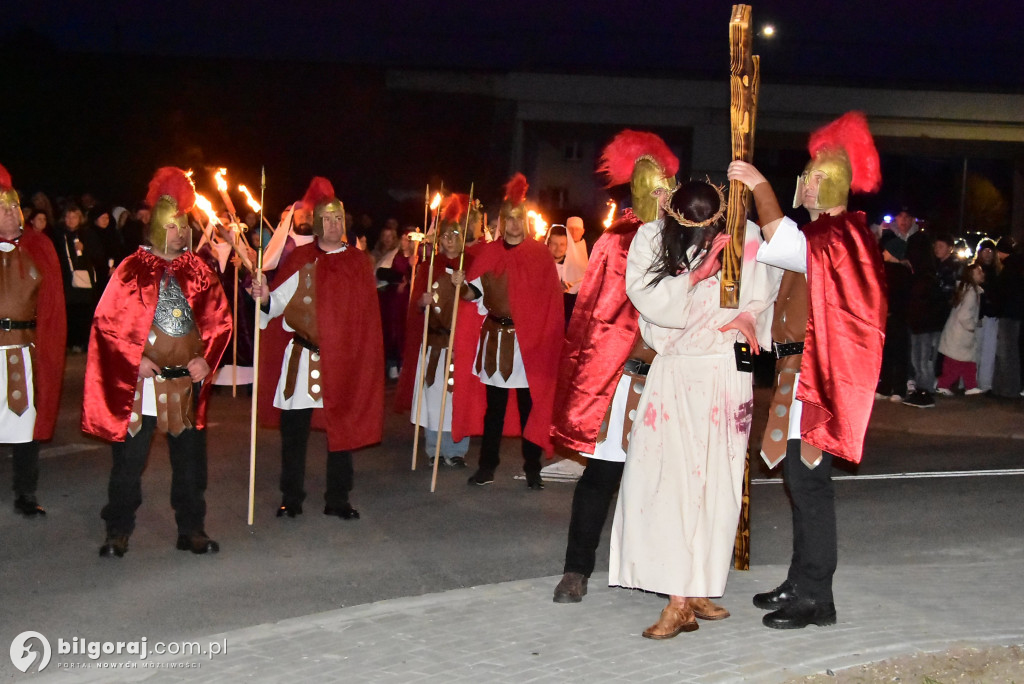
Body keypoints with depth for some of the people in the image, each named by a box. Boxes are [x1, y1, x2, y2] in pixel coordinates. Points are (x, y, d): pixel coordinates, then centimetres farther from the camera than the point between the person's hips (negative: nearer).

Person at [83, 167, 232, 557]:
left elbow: (220, 320, 9)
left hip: (187, 381, 3)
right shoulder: (133, 270, -3)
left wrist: (206, 357, -4)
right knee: (129, 460, 3)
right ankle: (118, 533, 15)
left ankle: (191, 531, 20)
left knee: (190, 459, 9)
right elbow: (107, 321, -4)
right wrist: (134, 360, -12)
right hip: (139, 381, -3)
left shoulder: (198, 271, 6)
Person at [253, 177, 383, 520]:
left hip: (342, 359, 1)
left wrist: (361, 354, -4)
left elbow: (366, 315, 4)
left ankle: (337, 499, 16)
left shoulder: (358, 263, 6)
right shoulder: (300, 260, 4)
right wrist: (264, 298, -25)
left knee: (342, 426, 6)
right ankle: (291, 497, 14)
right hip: (302, 357, 0)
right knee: (294, 428, 3)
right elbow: (279, 302, -4)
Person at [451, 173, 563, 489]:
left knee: (529, 404, 1)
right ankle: (487, 465, 16)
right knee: (493, 404, 8)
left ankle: (532, 467, 10)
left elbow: (547, 299, 0)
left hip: (528, 340, -2)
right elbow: (476, 295, 7)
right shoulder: (487, 253, 6)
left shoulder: (539, 253, 1)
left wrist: (544, 337, -9)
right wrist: (461, 286, -14)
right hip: (494, 338, 2)